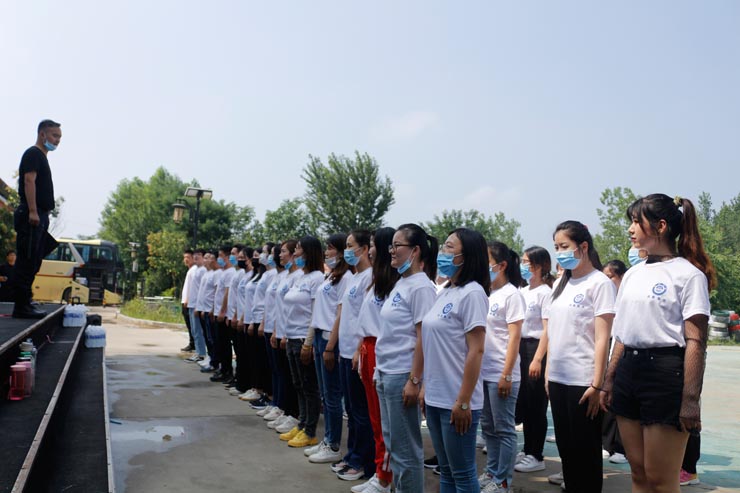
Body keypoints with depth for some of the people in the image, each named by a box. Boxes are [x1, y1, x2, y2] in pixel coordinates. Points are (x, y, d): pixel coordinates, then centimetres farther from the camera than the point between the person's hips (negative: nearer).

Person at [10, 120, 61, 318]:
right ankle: (21, 306, -7)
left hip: (39, 217, 10)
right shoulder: (33, 153, -6)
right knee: (27, 262, -9)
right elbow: (29, 181, -17)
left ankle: (24, 304, 16)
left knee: (32, 264, 11)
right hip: (32, 215, -10)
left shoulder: (42, 157, 24)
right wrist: (32, 211, -25)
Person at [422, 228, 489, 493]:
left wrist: (463, 401, -19)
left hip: (456, 401, -8)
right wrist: (426, 387, 15)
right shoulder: (443, 293, 11)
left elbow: (476, 351, -17)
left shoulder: (472, 293, -13)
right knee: (446, 471, 17)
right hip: (436, 398, 8)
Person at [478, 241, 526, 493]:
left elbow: (514, 337, -13)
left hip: (501, 374, -7)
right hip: (482, 372, 7)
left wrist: (506, 375, -17)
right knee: (488, 427, 16)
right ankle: (491, 472, 28)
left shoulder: (511, 295, -10)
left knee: (504, 429, 3)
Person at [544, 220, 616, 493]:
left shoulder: (599, 283, -7)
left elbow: (602, 338, -12)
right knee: (565, 446, 14)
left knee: (585, 450, 4)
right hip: (557, 379, 7)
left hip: (583, 381, -7)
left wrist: (597, 384, -15)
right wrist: (548, 373, 11)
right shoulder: (560, 284, 12)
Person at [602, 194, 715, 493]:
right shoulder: (632, 275, 14)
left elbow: (695, 342, -12)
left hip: (666, 370, -7)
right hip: (628, 370, 7)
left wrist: (690, 399, -17)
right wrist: (609, 380, 12)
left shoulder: (688, 274, -7)